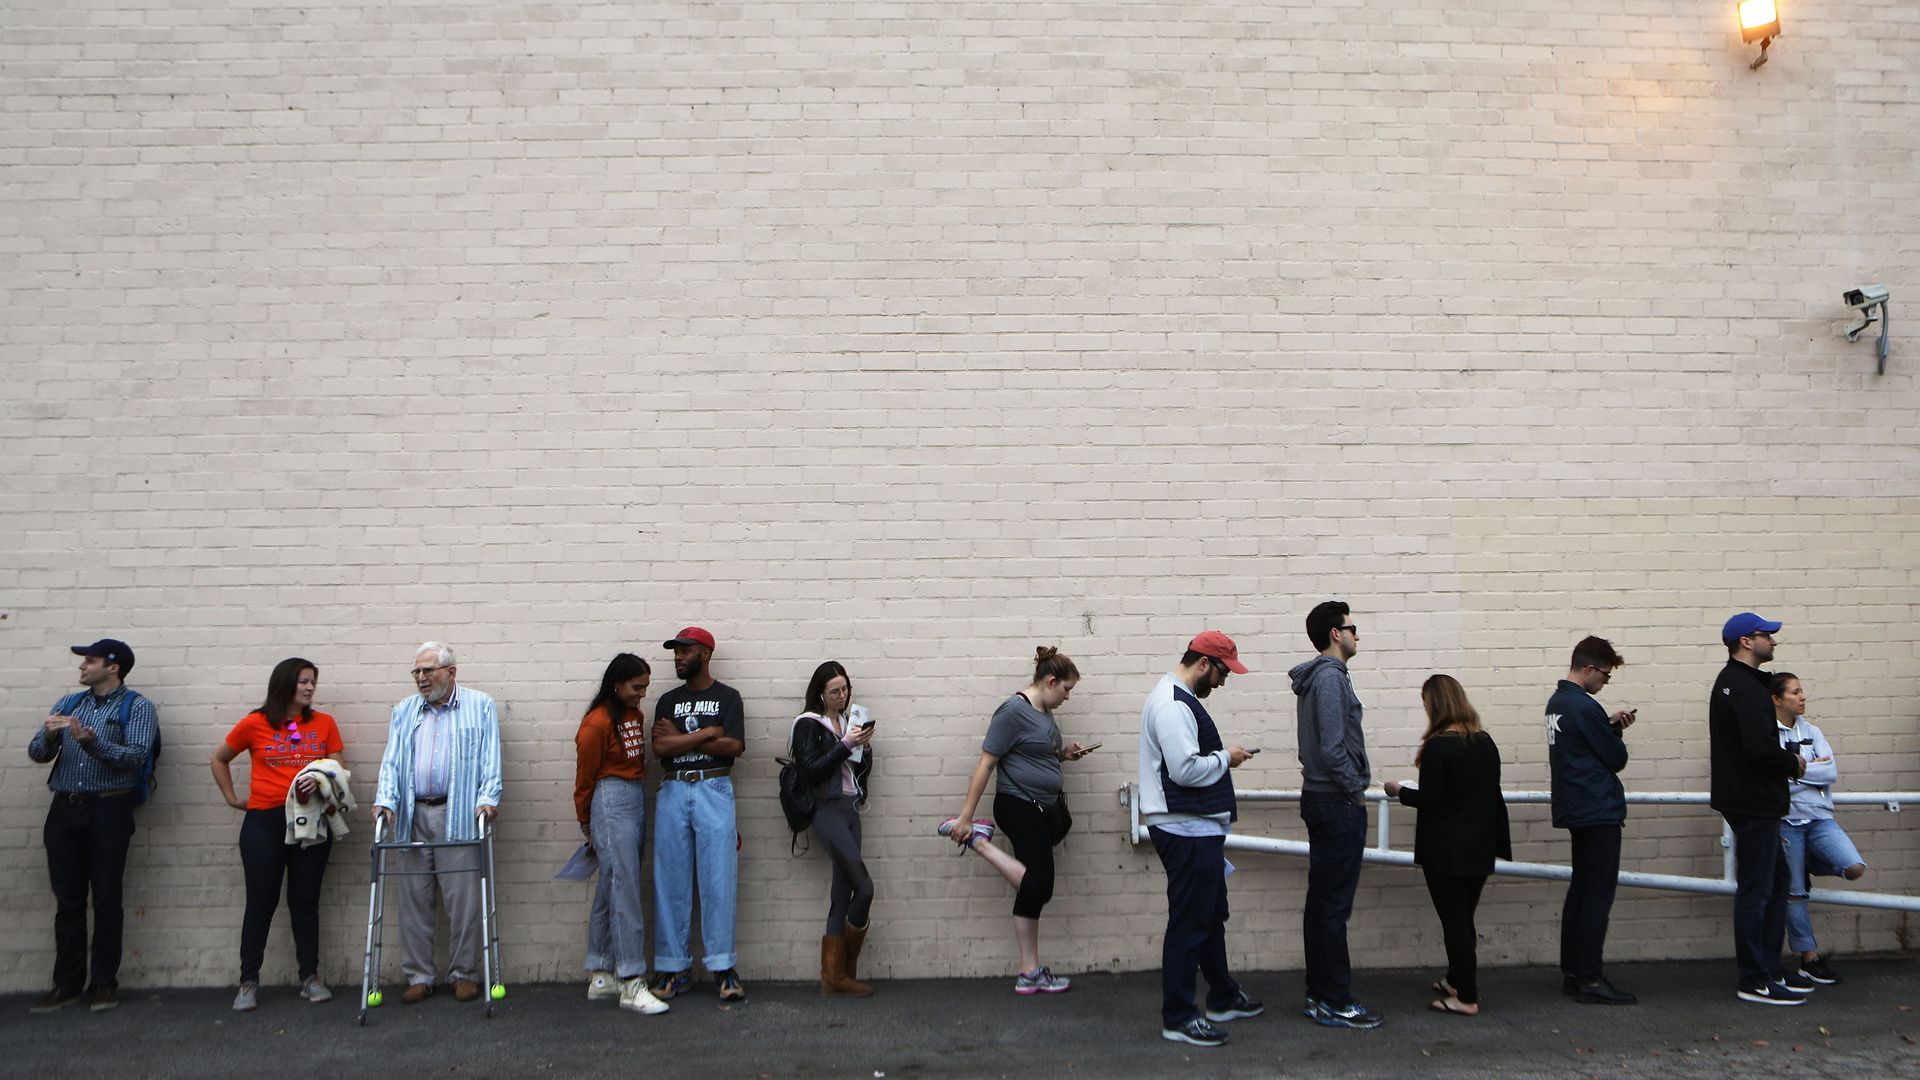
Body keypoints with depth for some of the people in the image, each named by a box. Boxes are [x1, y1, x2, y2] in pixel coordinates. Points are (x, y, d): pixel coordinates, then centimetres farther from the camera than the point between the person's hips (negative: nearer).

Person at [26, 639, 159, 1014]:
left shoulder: (136, 707, 0)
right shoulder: (69, 704, 16)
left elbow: (136, 756, -13)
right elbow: (37, 753, 9)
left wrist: (91, 741, -26)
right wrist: (49, 735, -13)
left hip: (108, 810, -4)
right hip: (65, 811, 4)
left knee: (106, 900, 0)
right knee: (67, 902, 6)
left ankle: (104, 983, 7)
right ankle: (67, 984, 13)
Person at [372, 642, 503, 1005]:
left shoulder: (480, 706, 6)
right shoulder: (404, 712, 17)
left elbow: (490, 757, 0)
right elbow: (391, 760, 10)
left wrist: (487, 798, -12)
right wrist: (385, 799, -5)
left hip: (459, 816, -3)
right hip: (413, 816, 4)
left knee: (463, 898, -2)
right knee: (414, 898, 6)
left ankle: (464, 974, 9)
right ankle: (418, 977, 15)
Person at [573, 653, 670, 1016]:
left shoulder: (637, 716, 13)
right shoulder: (597, 722, -11)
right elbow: (585, 777, -4)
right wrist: (586, 822, 6)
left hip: (637, 801, 8)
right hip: (611, 802, -8)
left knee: (609, 891, 12)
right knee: (625, 890, -10)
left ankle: (600, 978, 18)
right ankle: (631, 983, -9)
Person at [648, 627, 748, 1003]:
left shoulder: (727, 697, 7)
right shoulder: (668, 701, 15)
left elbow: (734, 746, -8)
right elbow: (660, 748, -1)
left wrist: (680, 739, -4)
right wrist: (707, 733, -6)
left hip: (714, 791, -3)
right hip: (673, 792, 3)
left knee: (719, 879, -5)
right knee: (670, 881, 1)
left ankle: (723, 968, 0)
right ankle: (673, 968, 8)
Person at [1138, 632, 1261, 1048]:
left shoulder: (1181, 700, 15)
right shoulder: (1171, 705, -19)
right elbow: (1185, 769, -26)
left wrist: (1221, 758, 12)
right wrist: (1225, 758, -12)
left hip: (1198, 830, 11)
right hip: (1186, 831, -11)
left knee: (1211, 915, 22)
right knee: (1189, 923, -4)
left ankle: (1223, 998, 36)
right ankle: (1178, 1018, 5)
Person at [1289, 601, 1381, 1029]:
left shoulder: (1319, 677, 16)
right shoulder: (1330, 677, -16)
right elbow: (1332, 747, -22)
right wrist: (1356, 791, -12)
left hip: (1321, 799, 10)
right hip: (1338, 802, -10)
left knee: (1322, 899, 13)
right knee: (1335, 904, -5)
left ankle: (1319, 994, 19)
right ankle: (1336, 1002, 0)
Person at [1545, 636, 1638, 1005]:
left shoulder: (1557, 701, 10)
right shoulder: (1585, 707, -19)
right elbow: (1616, 759, -11)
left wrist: (1609, 726, 7)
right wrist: (1618, 733, 7)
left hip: (1576, 809, 10)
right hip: (1599, 811, -10)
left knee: (1581, 889, 14)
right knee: (1598, 894, -6)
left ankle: (1572, 972, 19)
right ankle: (1590, 980, -4)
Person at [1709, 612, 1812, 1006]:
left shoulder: (1733, 681, 16)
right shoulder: (1746, 687, -19)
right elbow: (1762, 747, -27)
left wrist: (1786, 761, 8)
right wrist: (1794, 763, -9)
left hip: (1752, 800, 11)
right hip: (1754, 803, -11)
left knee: (1775, 881, 18)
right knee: (1756, 889, -3)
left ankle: (1770, 969, 26)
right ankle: (1754, 980, 4)